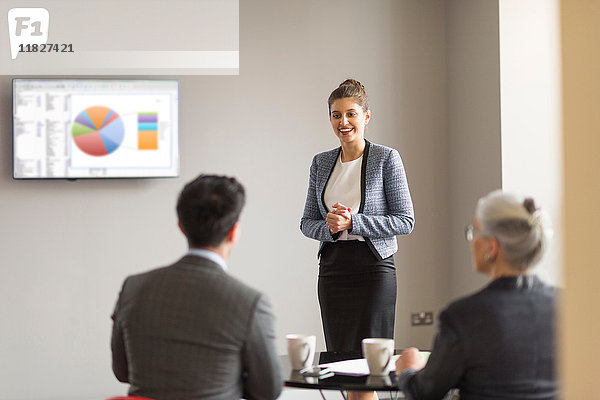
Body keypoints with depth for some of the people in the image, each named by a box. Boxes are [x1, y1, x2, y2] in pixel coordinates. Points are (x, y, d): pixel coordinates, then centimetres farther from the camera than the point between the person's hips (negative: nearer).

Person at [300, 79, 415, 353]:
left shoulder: (386, 158, -3)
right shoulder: (321, 163, 11)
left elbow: (405, 221, -6)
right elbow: (307, 222, 14)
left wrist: (352, 222, -15)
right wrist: (330, 227, -9)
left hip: (374, 268, -4)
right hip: (331, 268, 5)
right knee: (336, 356, 5)